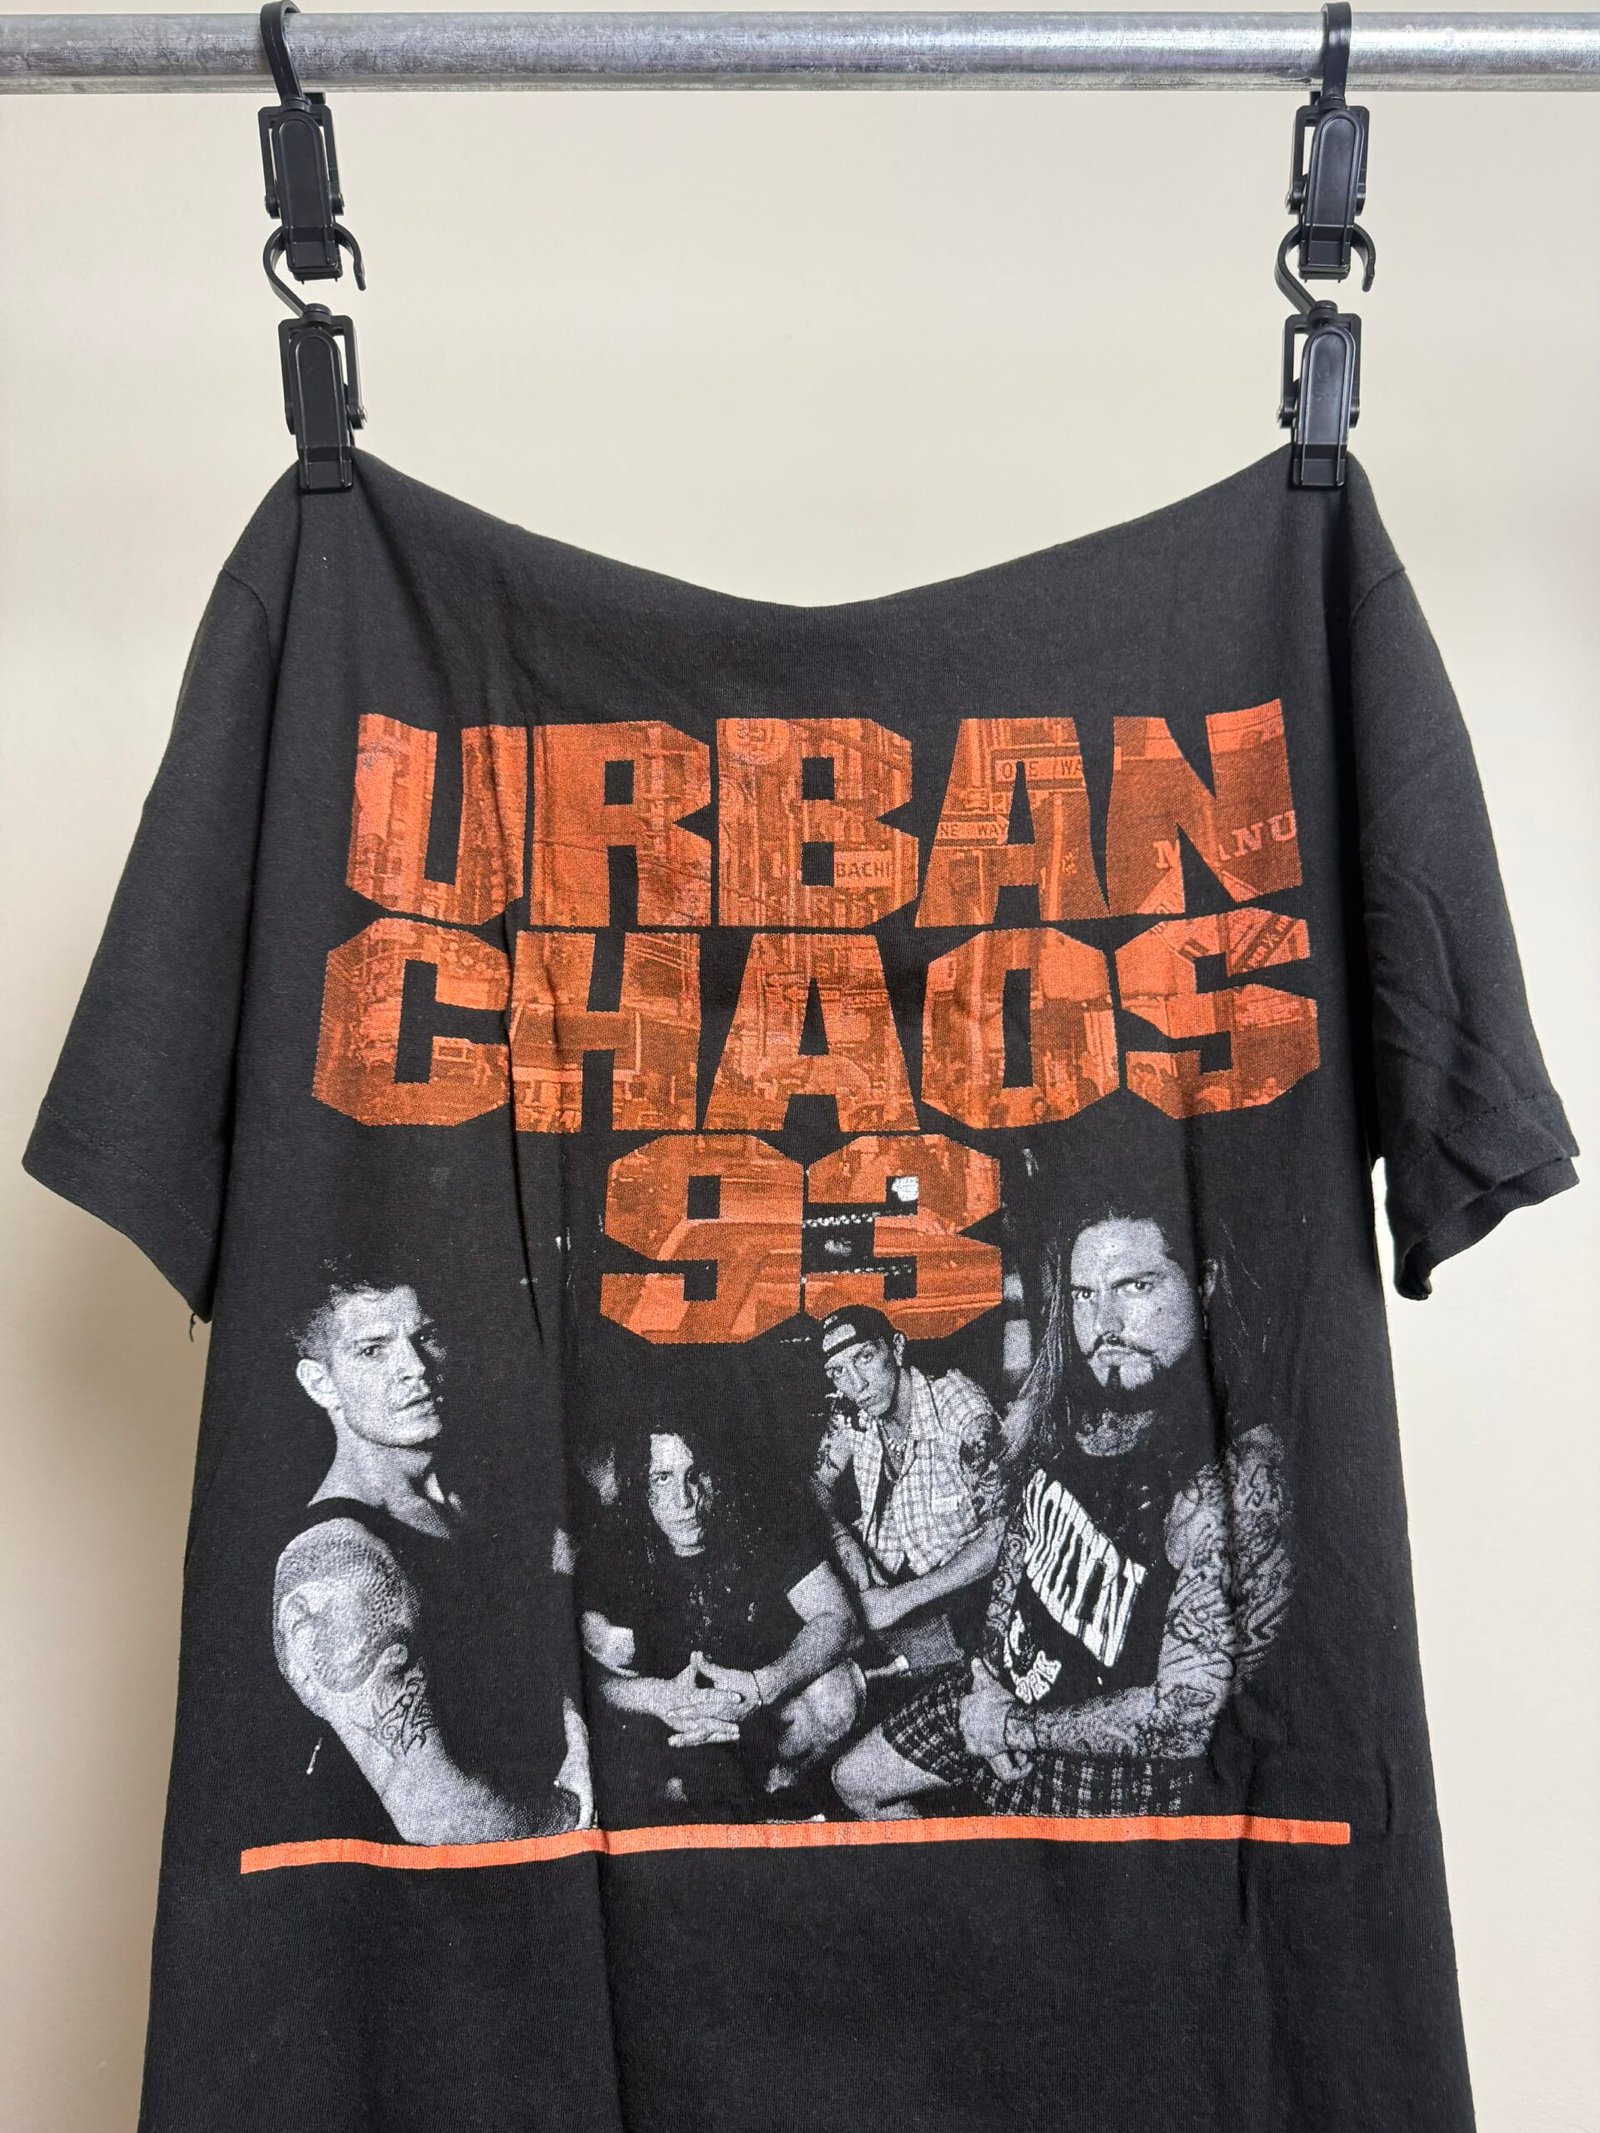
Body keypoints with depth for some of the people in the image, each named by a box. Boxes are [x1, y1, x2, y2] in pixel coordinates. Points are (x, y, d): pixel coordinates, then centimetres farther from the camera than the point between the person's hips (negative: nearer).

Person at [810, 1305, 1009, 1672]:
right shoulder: (851, 1413, -4)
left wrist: (900, 1599, -22)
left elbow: (998, 1538, -21)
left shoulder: (964, 1411, -21)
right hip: (881, 1579, 6)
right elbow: (820, 1483, 10)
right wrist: (843, 1537, -13)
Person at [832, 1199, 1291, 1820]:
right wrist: (989, 1666, -3)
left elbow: (1184, 1713, -29)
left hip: (1114, 1768, -7)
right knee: (854, 1781, 20)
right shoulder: (1069, 1405, -10)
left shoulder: (1237, 1475, -33)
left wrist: (1011, 1726, -18)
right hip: (1003, 1687, 7)